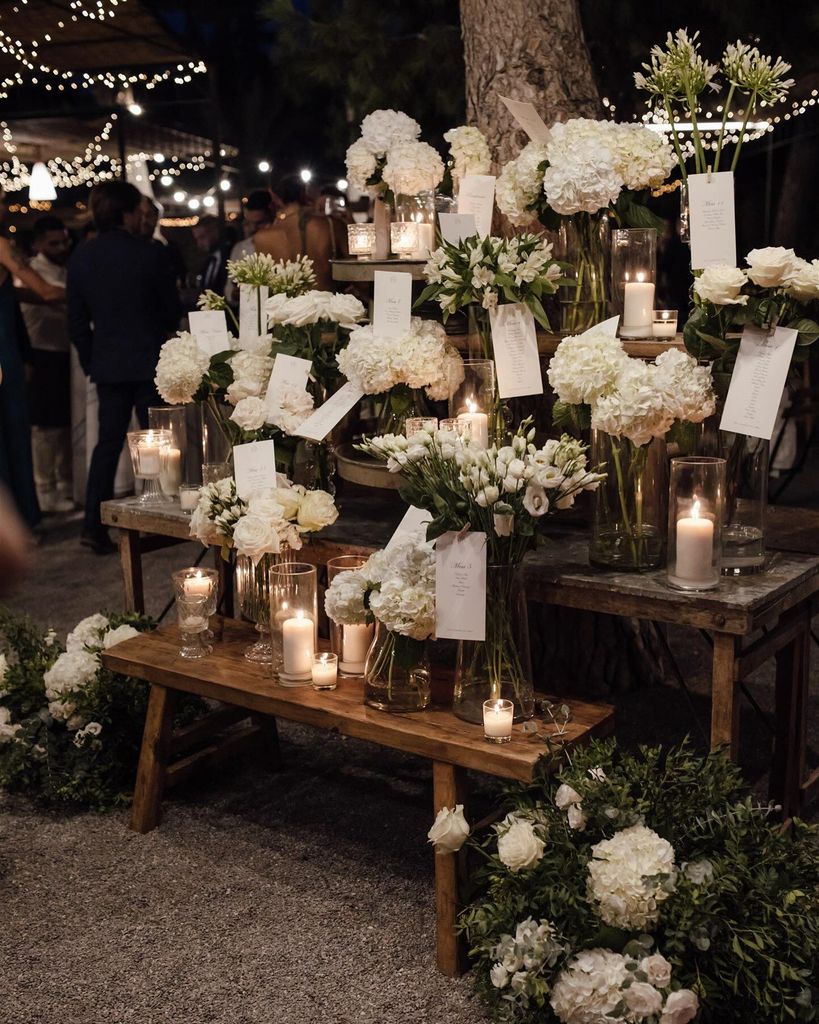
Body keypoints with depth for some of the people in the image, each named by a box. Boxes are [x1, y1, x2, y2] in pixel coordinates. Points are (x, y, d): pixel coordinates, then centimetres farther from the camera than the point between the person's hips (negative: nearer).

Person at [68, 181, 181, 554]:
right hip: (150, 362, -4)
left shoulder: (80, 257, 1)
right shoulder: (147, 254, -12)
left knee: (108, 442, 9)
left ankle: (94, 525, 5)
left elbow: (77, 320, 5)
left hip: (107, 365, 4)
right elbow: (172, 309, -2)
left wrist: (90, 361, 15)